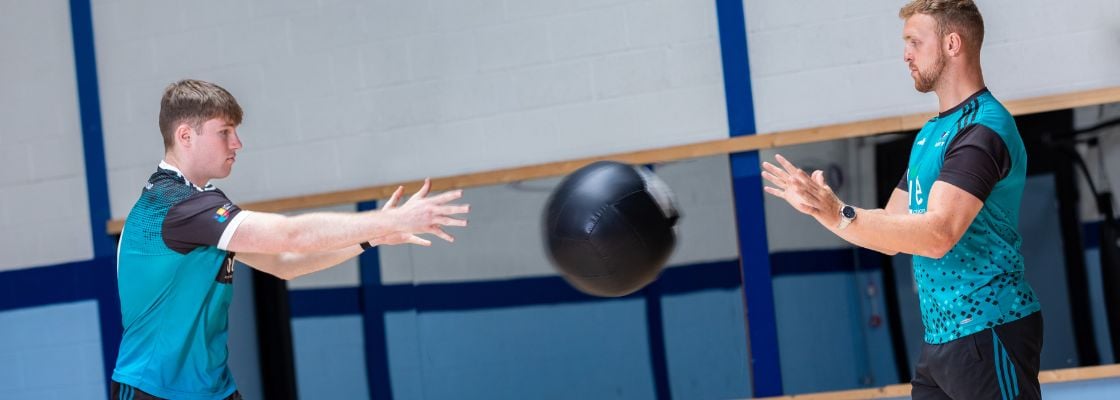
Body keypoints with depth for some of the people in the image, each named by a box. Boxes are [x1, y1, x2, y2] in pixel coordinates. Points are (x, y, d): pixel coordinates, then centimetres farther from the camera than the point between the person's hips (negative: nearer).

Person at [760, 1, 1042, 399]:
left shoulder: (983, 128, -15)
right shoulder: (930, 134, 16)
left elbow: (937, 235, -27)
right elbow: (893, 233, 15)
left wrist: (838, 214, -32)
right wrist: (820, 205, 2)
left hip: (990, 334, -9)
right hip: (940, 337, 9)